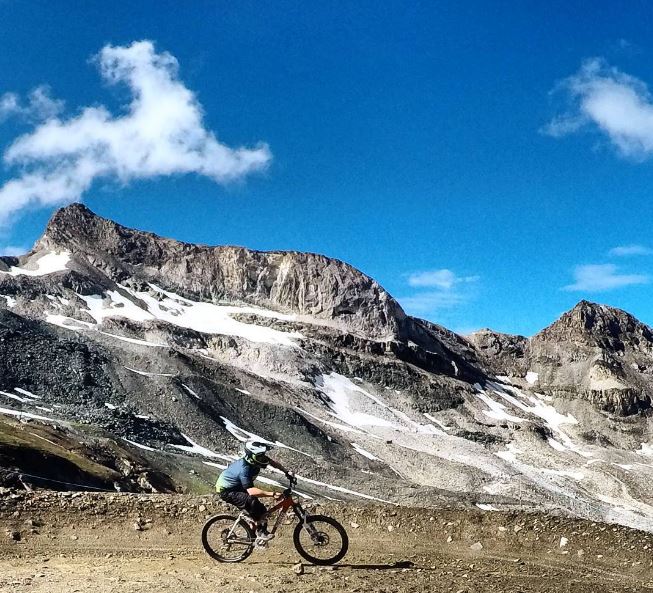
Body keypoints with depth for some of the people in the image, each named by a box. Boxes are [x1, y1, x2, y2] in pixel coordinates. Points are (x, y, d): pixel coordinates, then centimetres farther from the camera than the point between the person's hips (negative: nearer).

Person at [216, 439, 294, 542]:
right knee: (252, 501, -29)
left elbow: (273, 462, 2)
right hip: (226, 491, -9)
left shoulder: (255, 459, -15)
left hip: (237, 487, 9)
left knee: (261, 511, 2)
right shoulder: (244, 469, -38)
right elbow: (251, 491, -44)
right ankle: (260, 533, -17)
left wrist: (287, 472, -9)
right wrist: (273, 494, -49)